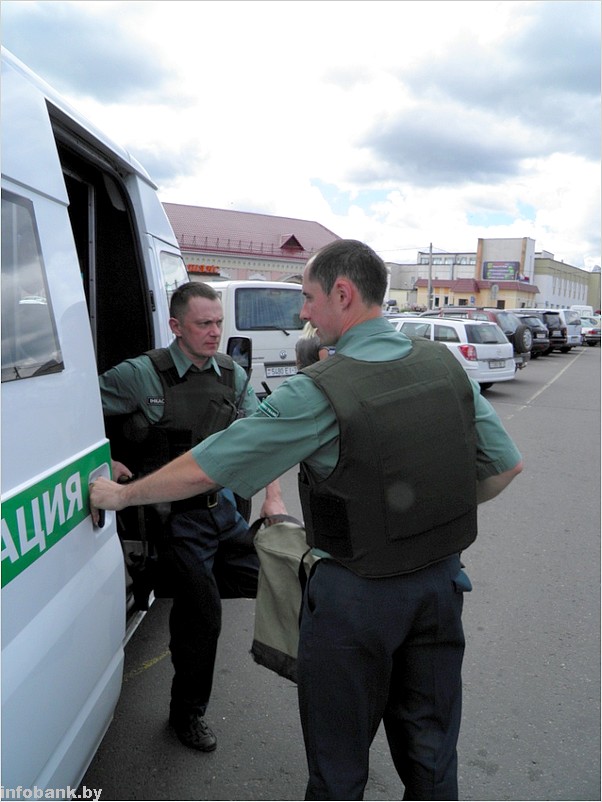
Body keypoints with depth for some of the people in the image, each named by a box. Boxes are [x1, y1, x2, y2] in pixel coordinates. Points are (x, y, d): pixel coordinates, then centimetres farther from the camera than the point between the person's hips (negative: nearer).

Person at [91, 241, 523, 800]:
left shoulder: (319, 393, -21)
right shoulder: (446, 365, -4)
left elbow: (205, 469, -16)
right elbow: (506, 466, 3)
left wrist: (121, 494, 0)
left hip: (358, 596, -5)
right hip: (441, 582, 6)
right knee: (430, 751, 24)